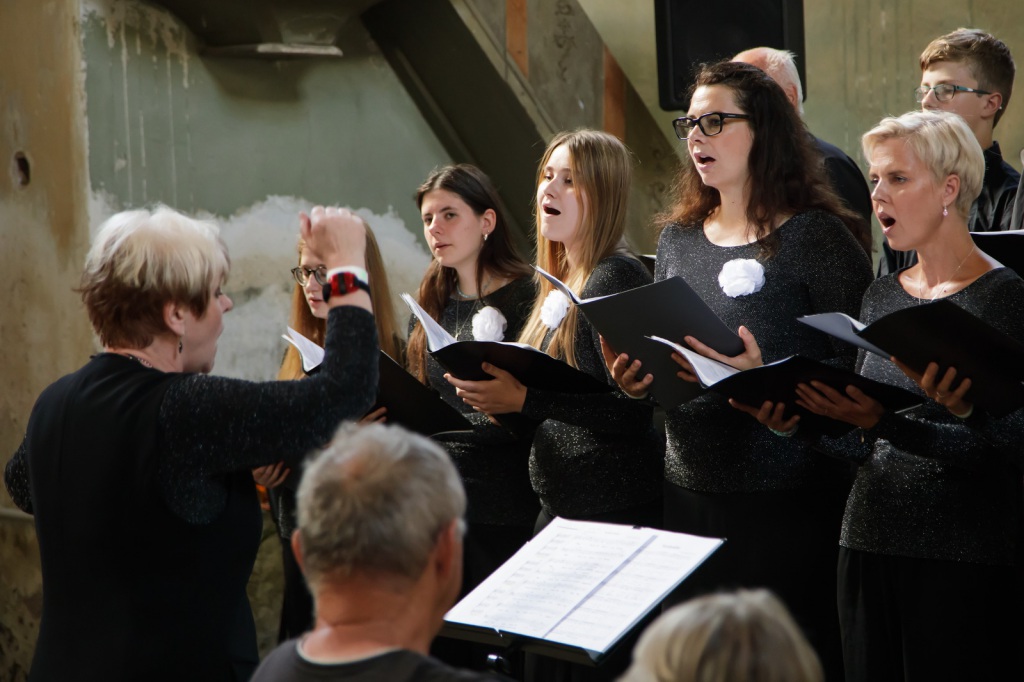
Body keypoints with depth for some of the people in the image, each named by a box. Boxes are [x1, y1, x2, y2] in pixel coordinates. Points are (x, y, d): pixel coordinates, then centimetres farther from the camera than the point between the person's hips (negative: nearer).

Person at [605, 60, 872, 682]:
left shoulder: (816, 235, -7)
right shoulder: (678, 238, 14)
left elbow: (857, 367, -12)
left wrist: (764, 375, -25)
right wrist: (640, 379, 2)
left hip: (785, 496, -6)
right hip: (689, 489, 6)